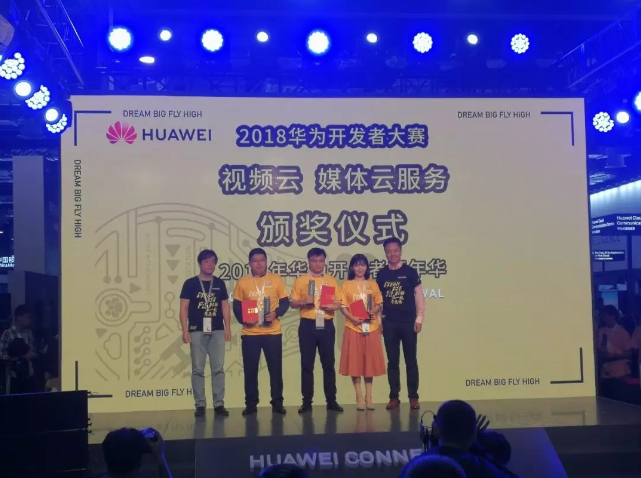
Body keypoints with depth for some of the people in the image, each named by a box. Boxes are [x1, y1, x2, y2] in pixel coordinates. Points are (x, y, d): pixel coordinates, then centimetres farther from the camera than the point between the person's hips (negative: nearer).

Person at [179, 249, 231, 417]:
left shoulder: (219, 284, 10)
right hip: (197, 331, -2)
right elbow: (184, 308, 0)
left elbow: (225, 306, 13)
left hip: (217, 331, 2)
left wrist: (228, 327, 4)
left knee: (218, 368, 2)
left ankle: (219, 404, 8)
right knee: (198, 369, 1)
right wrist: (185, 330, -7)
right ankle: (200, 404, 8)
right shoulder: (190, 283, 2)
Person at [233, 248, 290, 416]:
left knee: (275, 368, 2)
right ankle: (251, 404, 14)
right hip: (250, 333, 1)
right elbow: (237, 306, 7)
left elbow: (285, 302, 5)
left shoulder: (276, 279, 4)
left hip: (273, 332, 0)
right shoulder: (242, 282, 5)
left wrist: (276, 313, -15)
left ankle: (277, 403, 11)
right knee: (250, 369, 4)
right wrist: (243, 319, -11)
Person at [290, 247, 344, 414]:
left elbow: (339, 303, 9)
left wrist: (332, 306, -12)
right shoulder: (300, 280, 5)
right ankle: (307, 401, 7)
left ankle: (331, 400, 10)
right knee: (307, 364, 1)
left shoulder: (331, 280, 10)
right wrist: (303, 301, -16)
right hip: (307, 325, -1)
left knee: (328, 363, 3)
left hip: (326, 325, 1)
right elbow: (292, 303, 3)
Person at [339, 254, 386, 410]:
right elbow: (343, 306, -1)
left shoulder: (373, 284, 9)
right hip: (353, 328, -2)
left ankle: (369, 397, 12)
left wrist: (374, 312, -12)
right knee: (355, 362, -1)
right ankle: (359, 397, 8)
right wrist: (352, 318, -17)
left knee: (370, 361, 4)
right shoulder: (346, 285, 3)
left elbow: (379, 304, 9)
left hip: (371, 327, 2)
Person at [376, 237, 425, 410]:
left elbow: (419, 296, 0)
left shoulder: (410, 272, -2)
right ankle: (394, 397, 13)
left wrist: (419, 318, -5)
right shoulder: (381, 274, 5)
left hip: (408, 321, -2)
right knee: (392, 361, 7)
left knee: (411, 360, 3)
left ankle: (413, 397, 9)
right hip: (389, 323, 2)